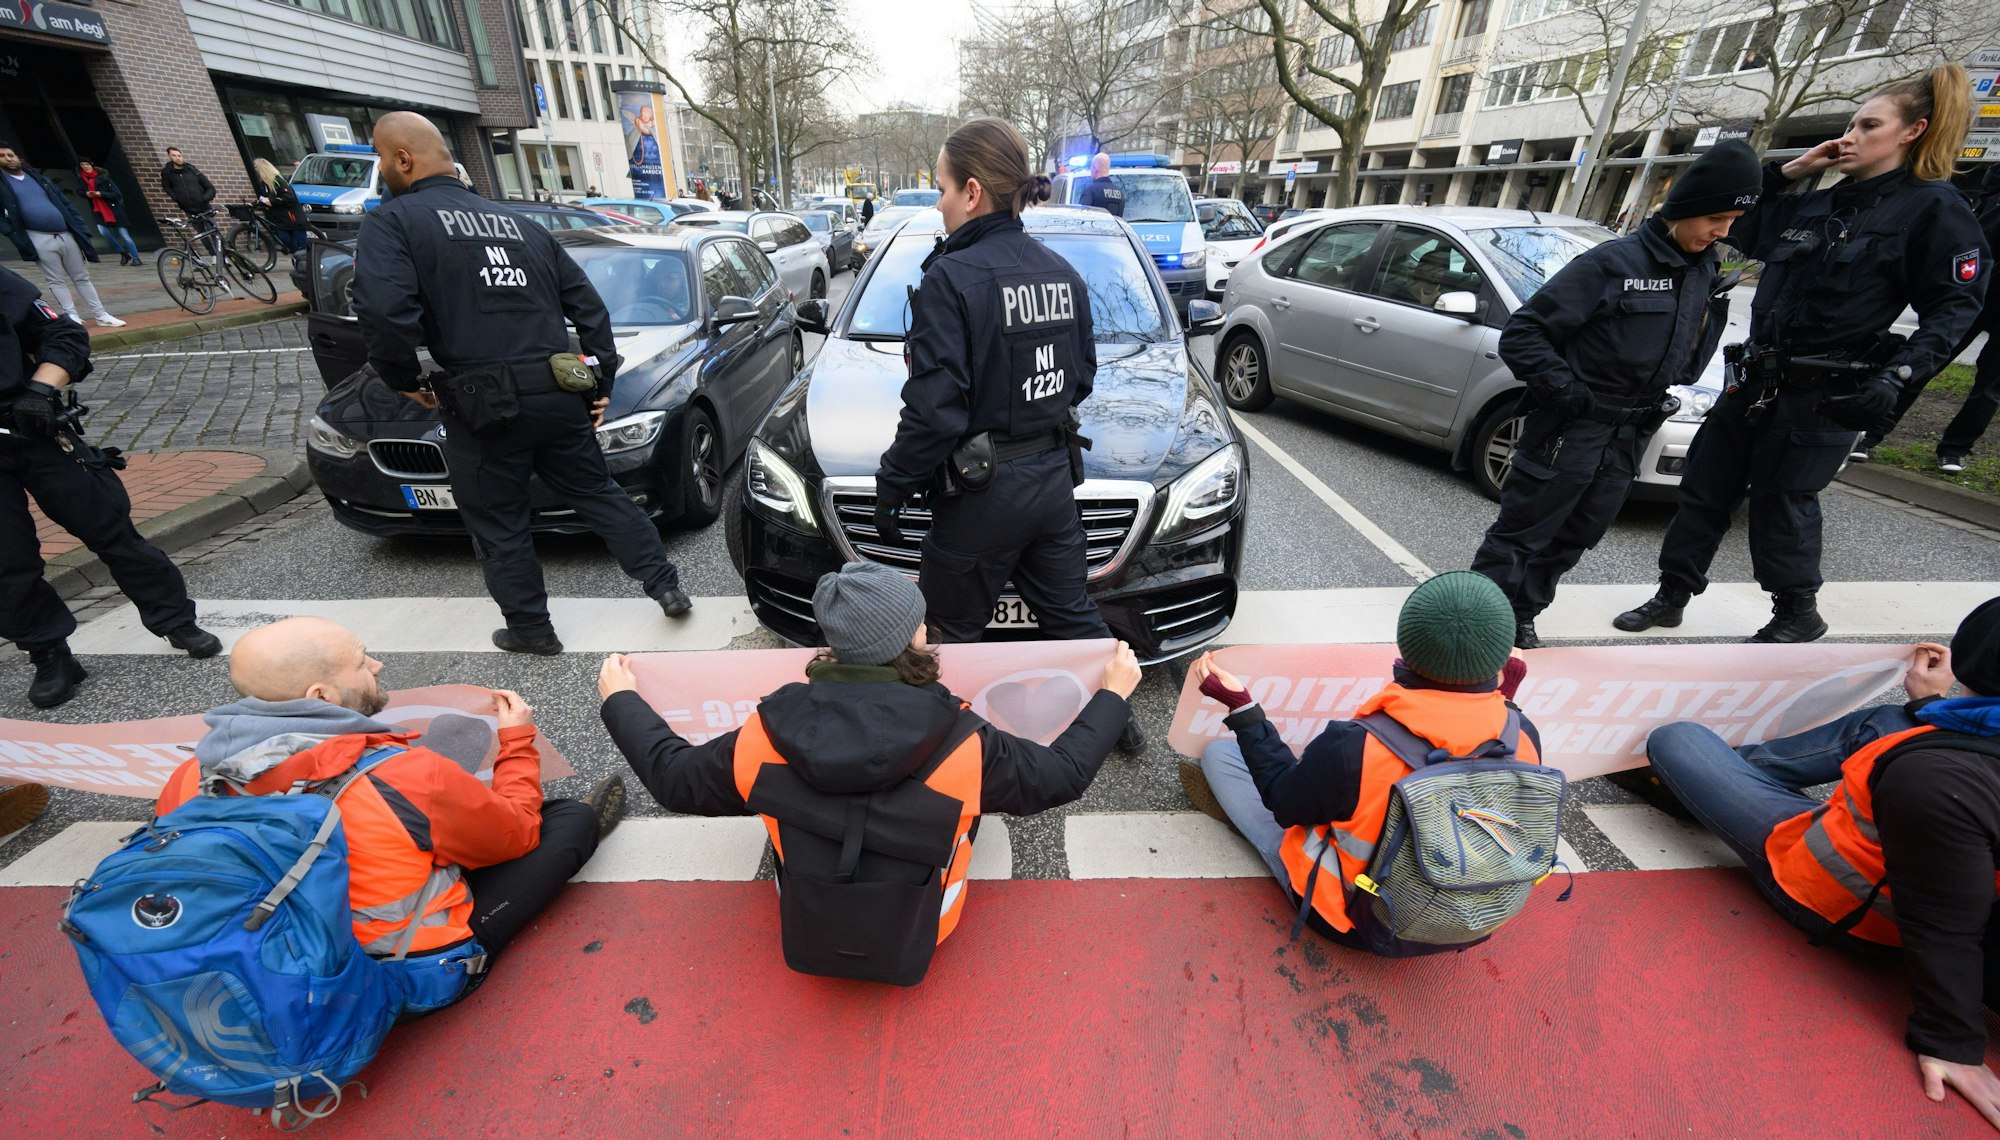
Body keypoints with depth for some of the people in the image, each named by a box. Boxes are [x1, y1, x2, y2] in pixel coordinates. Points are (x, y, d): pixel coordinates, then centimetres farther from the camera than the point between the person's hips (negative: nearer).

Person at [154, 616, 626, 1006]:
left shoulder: (188, 782, -17)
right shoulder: (410, 778, -34)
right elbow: (518, 832, -15)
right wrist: (518, 740, 0)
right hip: (419, 978, -6)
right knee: (571, 819, 7)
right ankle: (586, 828, 38)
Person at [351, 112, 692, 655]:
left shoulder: (391, 222, -1)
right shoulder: (517, 222, 19)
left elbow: (383, 309, -18)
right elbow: (588, 304, 17)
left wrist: (405, 379, -1)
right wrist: (601, 381, 18)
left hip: (485, 406, -5)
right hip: (562, 395, 5)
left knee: (498, 528, 10)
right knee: (598, 493, 18)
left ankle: (530, 629, 21)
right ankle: (665, 585, 17)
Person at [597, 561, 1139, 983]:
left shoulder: (767, 738, -25)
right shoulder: (962, 745, -30)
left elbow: (674, 778, -6)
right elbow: (1061, 774, -14)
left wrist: (619, 701, 11)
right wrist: (1113, 694, 1)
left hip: (808, 940, 2)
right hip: (911, 948, -1)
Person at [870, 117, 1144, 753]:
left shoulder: (951, 279, -17)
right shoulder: (1062, 272, 5)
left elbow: (934, 411, -21)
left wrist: (893, 481, -9)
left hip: (982, 491, -7)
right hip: (1055, 478, 7)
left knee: (954, 630, 13)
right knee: (1070, 612, 23)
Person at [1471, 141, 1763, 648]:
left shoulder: (1707, 272, 9)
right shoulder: (1613, 262, -14)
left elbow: (1694, 349, 20)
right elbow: (1522, 332, -16)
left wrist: (1653, 406, 5)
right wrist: (1563, 391, -20)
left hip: (1630, 434, 8)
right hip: (1571, 428, -8)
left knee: (1575, 536, 12)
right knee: (1520, 532, -2)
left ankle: (1520, 618, 24)